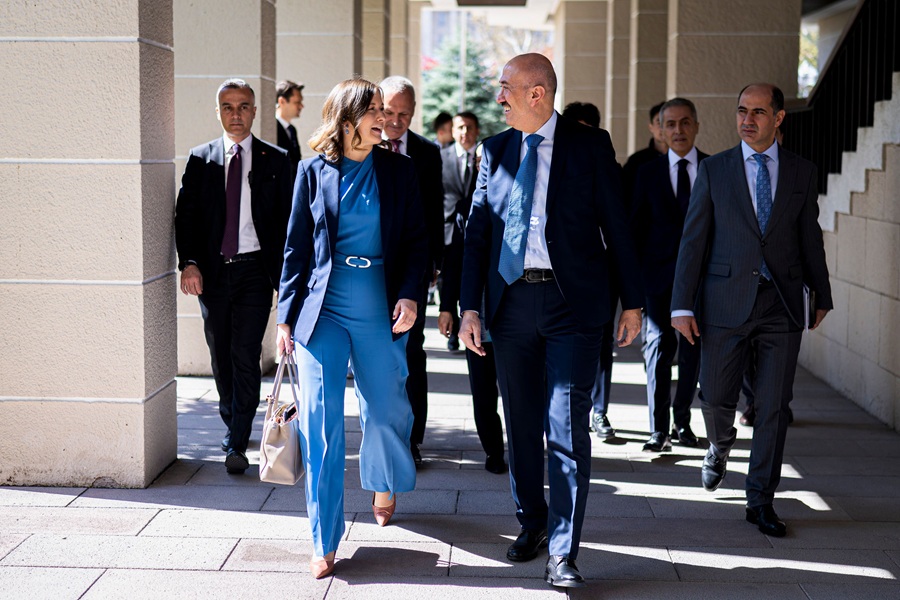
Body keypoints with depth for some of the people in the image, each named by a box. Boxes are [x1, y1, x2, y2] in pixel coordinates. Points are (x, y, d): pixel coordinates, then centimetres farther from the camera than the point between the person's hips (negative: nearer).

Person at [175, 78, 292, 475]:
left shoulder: (275, 161, 4)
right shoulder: (200, 160, 7)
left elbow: (285, 221, 4)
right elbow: (185, 215, 5)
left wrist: (285, 276, -1)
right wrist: (189, 263, -9)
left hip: (254, 269, -2)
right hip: (212, 272, 2)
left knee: (245, 358, -9)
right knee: (220, 358, 12)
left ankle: (236, 445, -6)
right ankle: (232, 423, 33)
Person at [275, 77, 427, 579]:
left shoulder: (399, 170, 5)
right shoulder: (314, 171, 3)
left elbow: (416, 239, 6)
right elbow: (297, 247, 6)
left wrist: (410, 294, -9)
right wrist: (286, 315, 4)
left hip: (380, 312, 1)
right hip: (323, 309, -1)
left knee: (386, 412, 11)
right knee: (321, 422, -5)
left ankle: (384, 486, 44)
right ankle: (326, 541, 3)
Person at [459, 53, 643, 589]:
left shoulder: (590, 146, -1)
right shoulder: (496, 151, 8)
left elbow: (617, 224, 1)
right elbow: (478, 232, 8)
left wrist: (633, 301, 0)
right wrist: (471, 307, 1)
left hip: (572, 302, -4)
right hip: (512, 299, 4)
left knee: (567, 427, -7)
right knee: (522, 423, 13)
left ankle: (563, 553, -3)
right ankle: (532, 524, 32)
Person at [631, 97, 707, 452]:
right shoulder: (648, 173, 7)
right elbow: (637, 227, 7)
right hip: (659, 273, 0)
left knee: (693, 349, 8)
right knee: (658, 346, -6)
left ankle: (682, 422, 22)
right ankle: (658, 429, -3)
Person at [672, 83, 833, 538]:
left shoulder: (802, 172, 7)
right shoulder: (714, 170, 2)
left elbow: (810, 238, 14)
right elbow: (693, 240, 0)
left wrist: (822, 295, 20)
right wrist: (682, 305, -5)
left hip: (782, 304, 1)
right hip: (726, 303, -1)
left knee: (774, 405, 1)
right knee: (716, 398, 3)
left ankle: (761, 501, 12)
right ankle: (720, 448, 38)